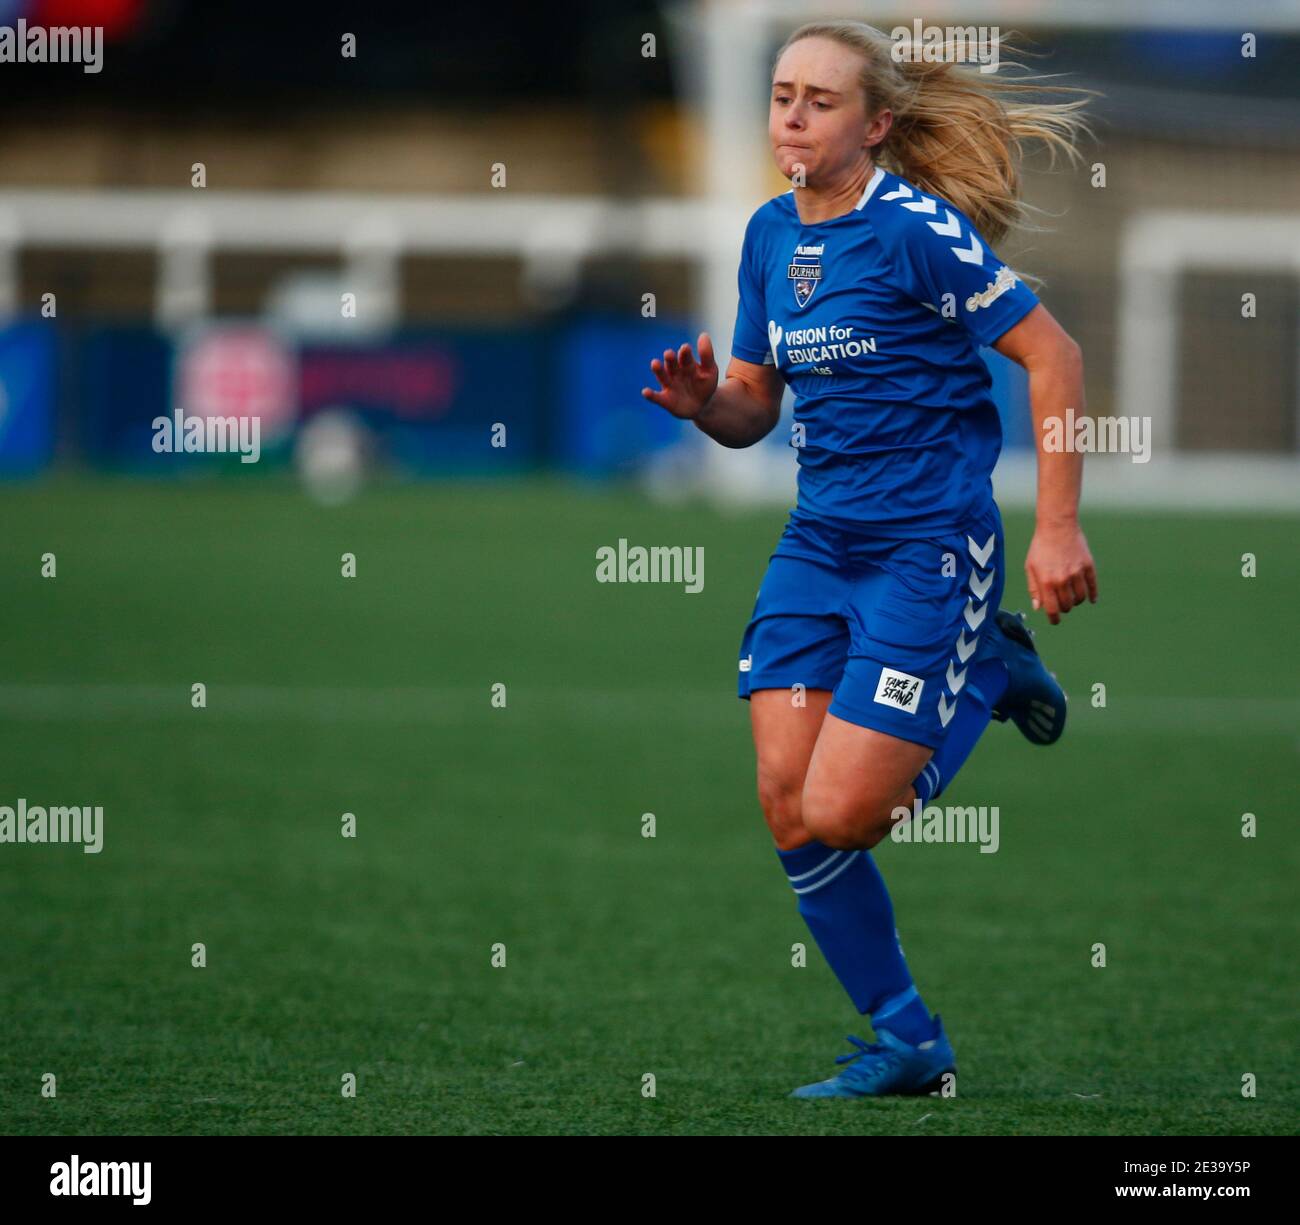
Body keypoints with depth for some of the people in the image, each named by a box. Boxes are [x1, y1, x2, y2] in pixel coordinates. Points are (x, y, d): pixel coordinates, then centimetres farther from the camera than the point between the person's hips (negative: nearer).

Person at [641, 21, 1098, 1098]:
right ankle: (907, 1044, 12)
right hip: (819, 545, 7)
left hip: (929, 548, -7)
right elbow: (754, 407, 16)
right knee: (788, 806, -3)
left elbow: (1053, 356, -14)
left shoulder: (916, 227, -15)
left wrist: (1058, 529, -17)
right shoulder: (772, 234, 8)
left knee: (838, 815, -10)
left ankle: (987, 678, 17)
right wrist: (703, 403, -9)